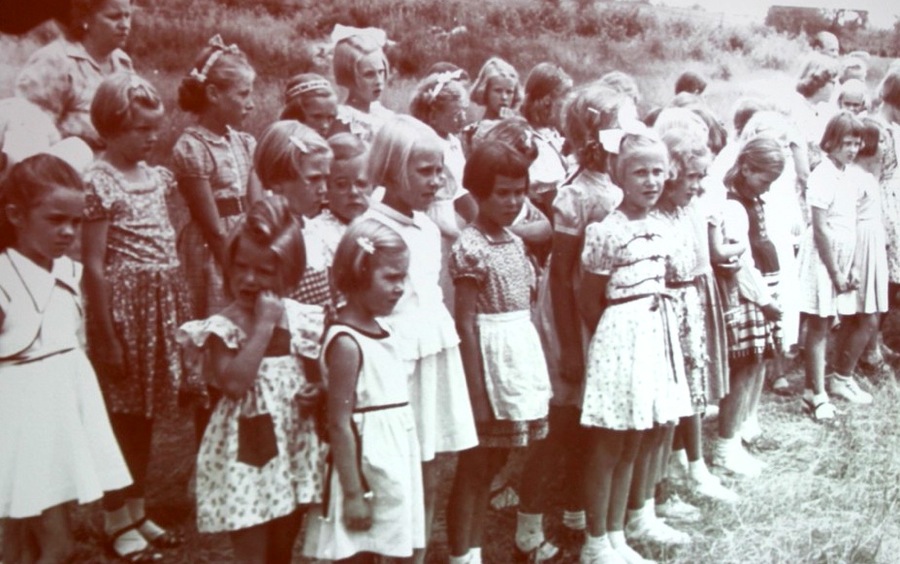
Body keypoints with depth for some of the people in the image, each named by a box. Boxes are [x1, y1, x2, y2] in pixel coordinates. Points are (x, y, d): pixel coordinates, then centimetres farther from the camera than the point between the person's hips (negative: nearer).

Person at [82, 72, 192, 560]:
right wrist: (106, 335, -15)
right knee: (123, 412, 3)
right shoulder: (99, 182, -12)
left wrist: (181, 312, 12)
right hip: (124, 302, -7)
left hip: (162, 301, 7)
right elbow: (93, 265, -14)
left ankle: (137, 510, 27)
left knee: (146, 411, 14)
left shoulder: (155, 175, 10)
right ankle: (117, 520, 17)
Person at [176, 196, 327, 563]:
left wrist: (317, 394, -11)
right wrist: (263, 325, -23)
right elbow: (233, 384, -27)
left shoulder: (302, 319, 1)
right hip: (245, 452, -4)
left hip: (294, 447, 4)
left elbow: (318, 379, 13)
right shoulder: (221, 327, -11)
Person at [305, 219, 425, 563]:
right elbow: (339, 423, -20)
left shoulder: (379, 328, 7)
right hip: (366, 465, -9)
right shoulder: (346, 342, -20)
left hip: (394, 463, 9)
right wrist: (353, 493, -19)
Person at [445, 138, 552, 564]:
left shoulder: (514, 241, 9)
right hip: (490, 356, -8)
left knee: (493, 464, 16)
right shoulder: (470, 247, -14)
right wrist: (477, 390, -17)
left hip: (521, 352, 8)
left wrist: (540, 370, 13)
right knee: (474, 467, 3)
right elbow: (465, 323, -15)